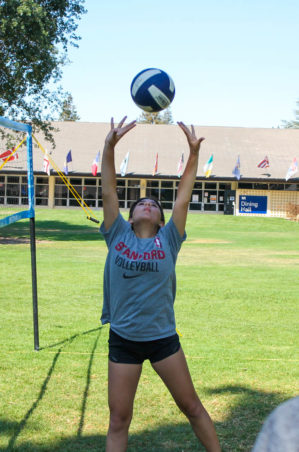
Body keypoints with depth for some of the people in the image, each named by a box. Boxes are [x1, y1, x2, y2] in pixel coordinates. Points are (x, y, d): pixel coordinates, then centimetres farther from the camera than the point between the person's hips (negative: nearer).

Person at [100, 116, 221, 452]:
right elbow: (108, 192, -4)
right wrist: (109, 146, -13)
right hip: (123, 339, 0)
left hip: (163, 338, 0)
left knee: (191, 406, 9)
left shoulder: (168, 240, 1)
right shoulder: (118, 236, 2)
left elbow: (183, 197, -4)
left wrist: (194, 153, -9)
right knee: (118, 419, 5)